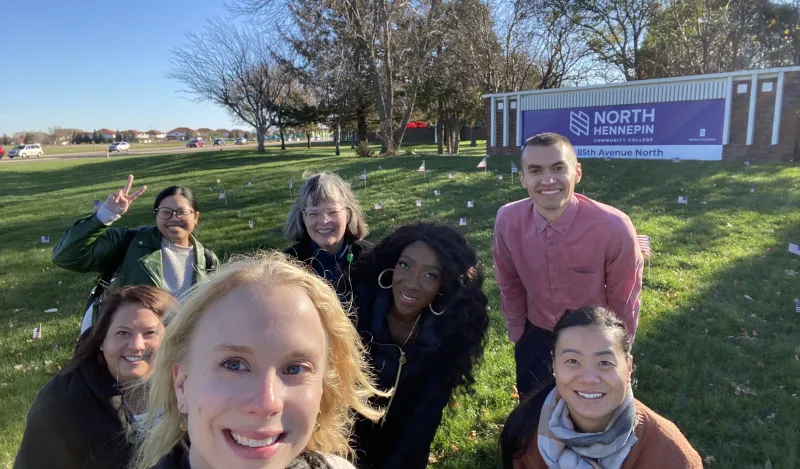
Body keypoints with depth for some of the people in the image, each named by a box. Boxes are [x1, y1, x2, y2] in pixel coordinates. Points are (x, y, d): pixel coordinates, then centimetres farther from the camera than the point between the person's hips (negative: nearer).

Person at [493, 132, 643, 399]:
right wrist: (518, 336, 7)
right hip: (536, 337, 2)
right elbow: (509, 285, -4)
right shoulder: (507, 220, -21)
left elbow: (623, 303, -13)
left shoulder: (614, 228, -28)